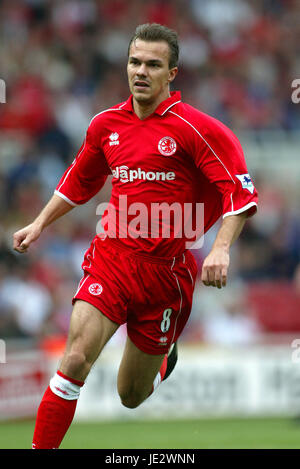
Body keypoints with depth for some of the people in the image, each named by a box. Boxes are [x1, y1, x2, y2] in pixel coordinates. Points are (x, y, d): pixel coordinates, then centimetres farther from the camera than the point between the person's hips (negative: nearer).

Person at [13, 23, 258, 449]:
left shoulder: (194, 128, -9)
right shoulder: (106, 125, 6)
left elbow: (241, 191, -12)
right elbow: (79, 181, 26)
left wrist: (221, 248, -25)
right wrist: (40, 223, 23)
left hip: (166, 269, -2)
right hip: (111, 257, 2)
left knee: (132, 396, 10)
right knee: (75, 360, -21)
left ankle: (164, 356, 45)